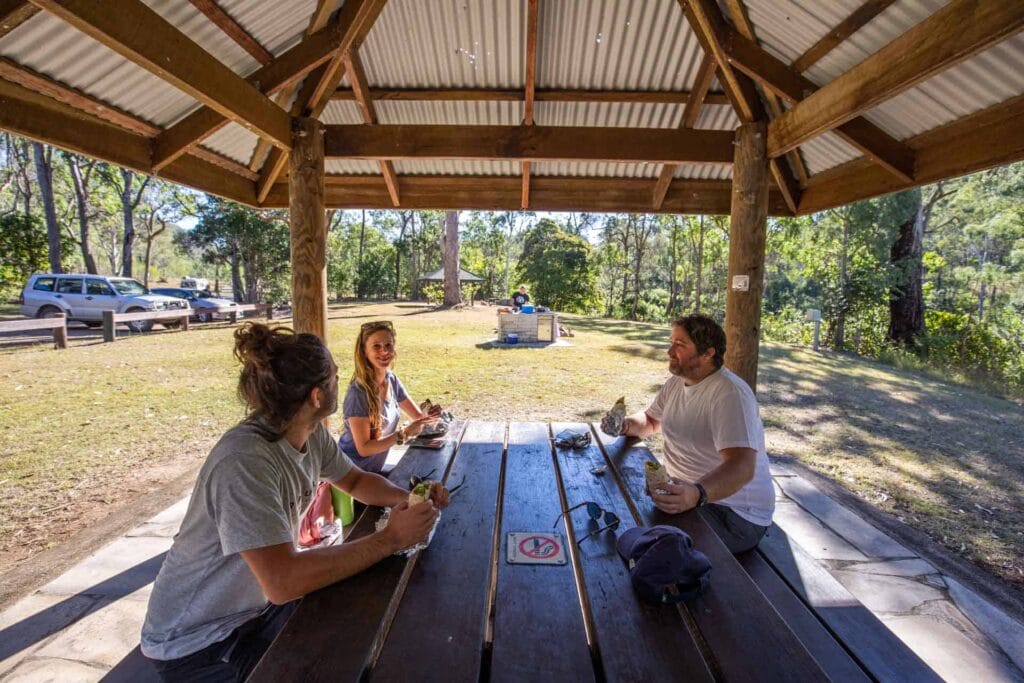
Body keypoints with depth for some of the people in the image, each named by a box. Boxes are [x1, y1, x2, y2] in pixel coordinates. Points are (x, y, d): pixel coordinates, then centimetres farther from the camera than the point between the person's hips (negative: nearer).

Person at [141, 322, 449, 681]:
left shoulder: (312, 434, -9)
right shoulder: (245, 460, -33)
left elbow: (356, 481, 6)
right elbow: (282, 581, -38)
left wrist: (408, 498, -13)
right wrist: (390, 538, -33)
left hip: (260, 602, 7)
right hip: (197, 643, -7)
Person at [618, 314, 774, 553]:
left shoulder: (730, 393, -23)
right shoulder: (676, 382, 4)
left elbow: (742, 466, -33)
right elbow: (651, 421, 18)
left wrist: (697, 494, -50)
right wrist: (627, 424, -5)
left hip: (735, 512, -8)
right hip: (685, 493, 8)